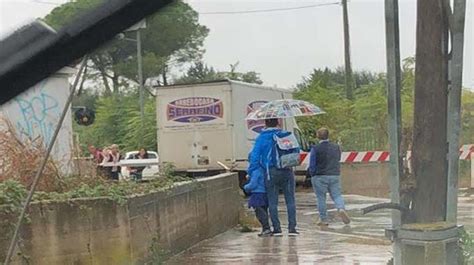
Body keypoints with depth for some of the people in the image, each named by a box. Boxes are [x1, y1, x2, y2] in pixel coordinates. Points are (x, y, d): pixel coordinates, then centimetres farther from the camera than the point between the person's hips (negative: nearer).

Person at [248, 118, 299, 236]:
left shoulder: (261, 138, 0)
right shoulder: (287, 135, 6)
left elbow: (254, 156, -4)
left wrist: (251, 171, 1)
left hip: (271, 172, -1)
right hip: (287, 172, 2)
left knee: (272, 202, 5)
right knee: (290, 200, 7)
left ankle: (277, 228, 3)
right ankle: (292, 228, 4)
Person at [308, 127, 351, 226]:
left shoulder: (315, 149, -11)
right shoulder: (336, 147, 4)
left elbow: (312, 165, -10)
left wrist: (312, 175, 5)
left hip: (320, 177, -4)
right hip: (335, 175, 4)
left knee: (321, 198, 6)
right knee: (337, 195, 10)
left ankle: (323, 219, 10)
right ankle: (341, 209, -17)